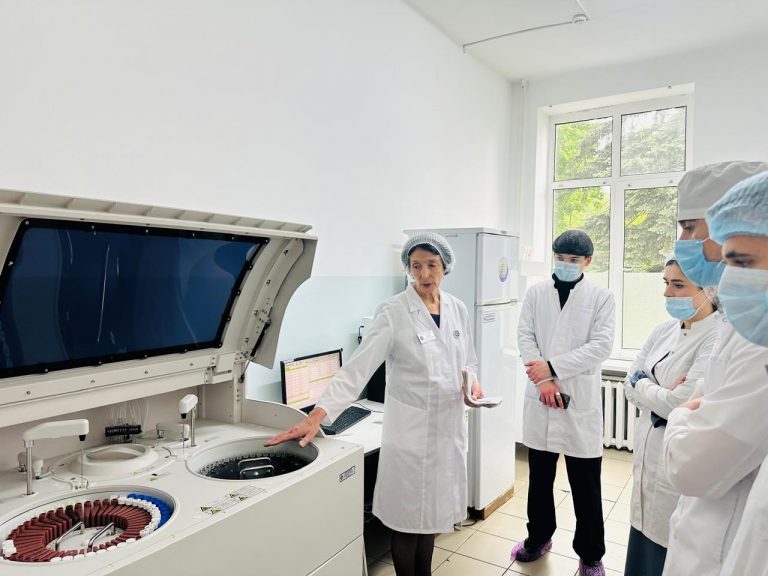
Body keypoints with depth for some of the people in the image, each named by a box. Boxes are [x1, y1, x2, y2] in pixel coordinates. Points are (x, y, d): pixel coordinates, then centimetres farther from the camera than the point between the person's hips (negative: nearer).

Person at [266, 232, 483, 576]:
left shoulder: (457, 309, 3)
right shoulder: (393, 312, -14)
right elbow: (358, 367, -20)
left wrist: (472, 380, -7)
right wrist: (317, 416, -29)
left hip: (448, 425, 5)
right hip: (411, 427, -5)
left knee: (431, 511, 20)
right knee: (409, 516, 8)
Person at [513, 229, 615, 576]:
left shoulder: (601, 297, 0)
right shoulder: (536, 293, 6)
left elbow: (601, 345, -9)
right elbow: (525, 336, 0)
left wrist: (553, 366, -16)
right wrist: (543, 379, -13)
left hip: (581, 400, -2)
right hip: (541, 397, 2)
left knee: (586, 486, 7)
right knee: (539, 478, 16)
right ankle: (539, 537, 36)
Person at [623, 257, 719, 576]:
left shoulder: (720, 339, -19)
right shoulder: (664, 330, 4)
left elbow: (680, 405, -25)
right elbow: (629, 385, 5)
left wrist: (643, 387, -8)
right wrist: (661, 393, -12)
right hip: (648, 454, 6)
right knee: (643, 546, 20)